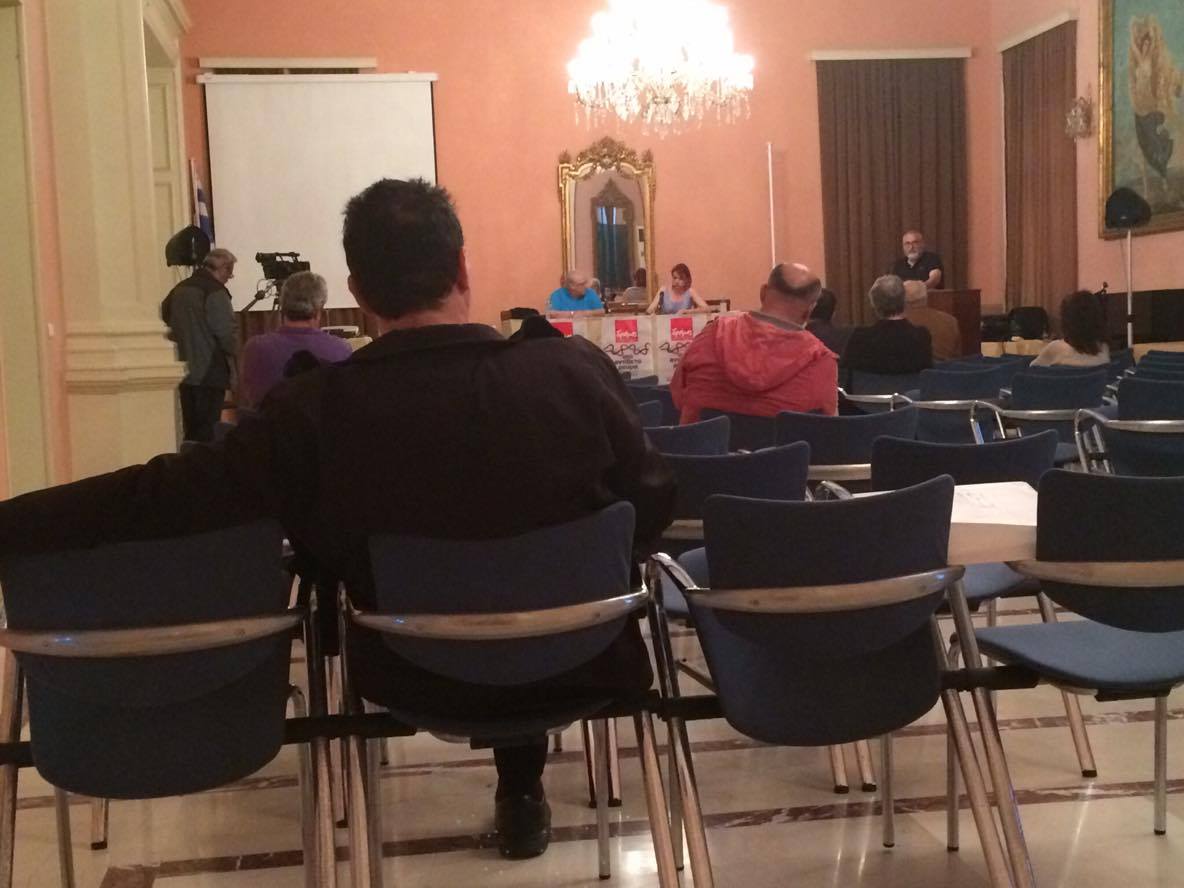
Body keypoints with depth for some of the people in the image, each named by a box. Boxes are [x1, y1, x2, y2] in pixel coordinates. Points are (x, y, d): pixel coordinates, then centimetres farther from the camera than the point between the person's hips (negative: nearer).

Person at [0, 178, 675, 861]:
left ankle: (520, 788, 50)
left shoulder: (316, 410, -20)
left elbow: (157, 497, -18)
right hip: (580, 661, 0)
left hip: (418, 677, 1)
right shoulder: (575, 368, -19)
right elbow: (652, 506, -7)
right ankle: (521, 788, 41)